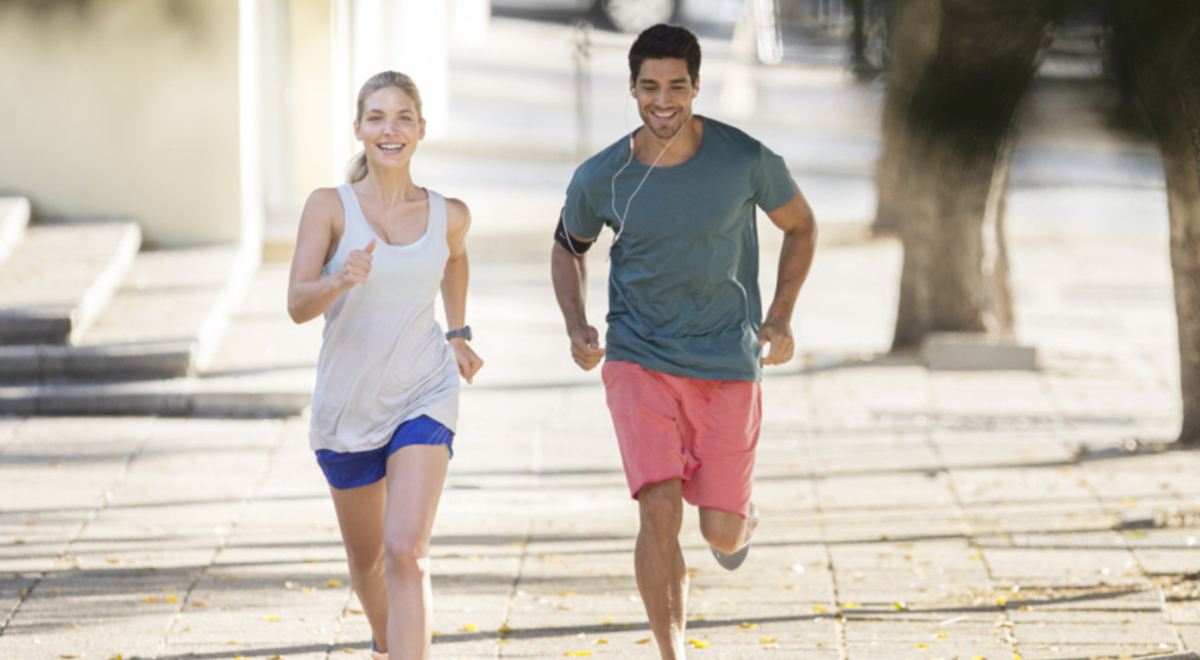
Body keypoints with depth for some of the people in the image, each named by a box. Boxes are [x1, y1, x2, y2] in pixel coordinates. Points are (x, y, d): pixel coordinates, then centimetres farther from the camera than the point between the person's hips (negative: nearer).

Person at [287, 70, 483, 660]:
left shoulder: (448, 215, -2)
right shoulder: (330, 207, -9)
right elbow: (297, 304, -18)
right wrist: (341, 282, -36)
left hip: (423, 398, -1)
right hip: (347, 404, 1)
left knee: (406, 553, -20)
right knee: (367, 558, 19)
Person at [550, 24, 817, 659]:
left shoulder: (746, 160, -10)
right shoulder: (600, 179, -6)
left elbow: (800, 225, 9)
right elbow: (568, 248, 14)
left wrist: (780, 316, -1)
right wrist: (577, 328, -2)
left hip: (727, 363, 0)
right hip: (639, 360, 0)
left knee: (720, 532, 3)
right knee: (659, 511, -17)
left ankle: (745, 516, 43)